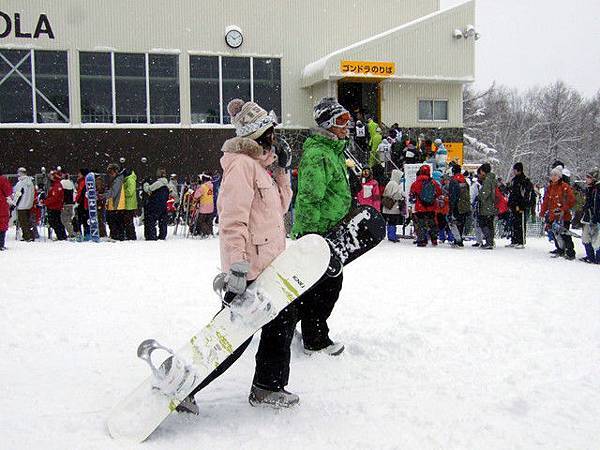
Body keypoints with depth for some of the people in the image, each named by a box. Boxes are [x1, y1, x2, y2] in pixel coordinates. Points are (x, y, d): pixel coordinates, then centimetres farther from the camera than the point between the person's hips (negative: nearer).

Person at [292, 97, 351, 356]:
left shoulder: (335, 150, 17)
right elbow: (310, 197, -23)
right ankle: (315, 341, 9)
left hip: (330, 231, 10)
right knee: (321, 285, -3)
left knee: (332, 282, 17)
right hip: (316, 230, -10)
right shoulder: (317, 153, -18)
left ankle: (315, 332, 31)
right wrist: (312, 234, -25)